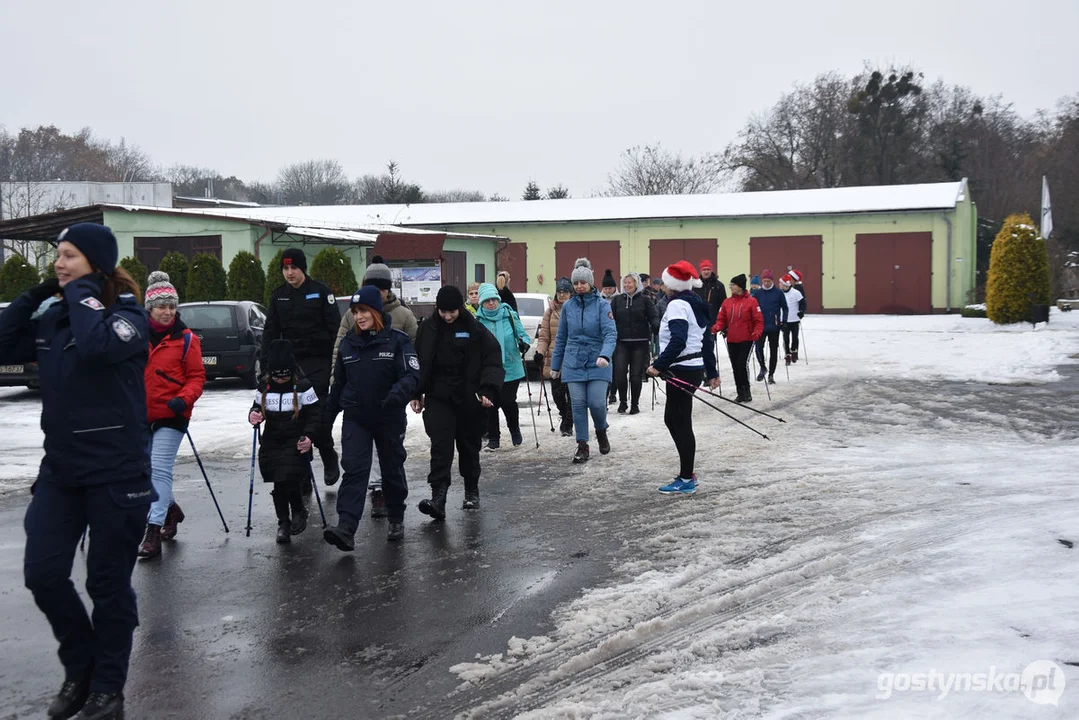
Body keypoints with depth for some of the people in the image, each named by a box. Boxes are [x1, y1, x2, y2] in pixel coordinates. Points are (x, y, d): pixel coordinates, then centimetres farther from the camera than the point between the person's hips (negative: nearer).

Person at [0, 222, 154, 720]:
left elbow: (96, 344, -31)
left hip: (116, 474, -6)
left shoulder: (127, 315, -10)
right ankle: (79, 667, 26)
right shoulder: (53, 318, 9)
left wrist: (80, 290, -16)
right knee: (42, 574, 2)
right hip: (60, 468, 6)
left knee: (108, 585, 6)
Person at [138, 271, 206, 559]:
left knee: (160, 469, -12)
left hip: (171, 415, -5)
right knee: (145, 470, 15)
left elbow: (197, 376, -2)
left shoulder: (186, 339, -5)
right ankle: (170, 509, 39)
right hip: (141, 415, 5)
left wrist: (184, 399, -18)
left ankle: (154, 533, -10)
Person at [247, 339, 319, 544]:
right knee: (278, 484, 4)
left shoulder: (303, 387, -8)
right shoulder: (264, 388, 4)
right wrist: (253, 415, -10)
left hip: (296, 443, -4)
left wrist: (308, 435, -19)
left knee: (289, 482, -13)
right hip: (271, 443, 4)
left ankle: (299, 512, 16)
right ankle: (283, 523, 19)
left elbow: (315, 413, -6)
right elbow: (257, 407, 14)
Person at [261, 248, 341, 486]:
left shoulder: (320, 291, -1)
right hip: (290, 363, 4)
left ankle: (329, 459, 14)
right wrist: (266, 364, 4)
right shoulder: (278, 296, 11)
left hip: (318, 361, -4)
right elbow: (270, 333, 12)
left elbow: (334, 327, -3)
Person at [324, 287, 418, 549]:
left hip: (390, 418, -2)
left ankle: (396, 520, 31)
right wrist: (329, 414, 16)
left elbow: (412, 374, -15)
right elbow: (339, 381, 14)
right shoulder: (348, 342, 6)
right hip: (355, 419, 2)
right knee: (354, 470, -10)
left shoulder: (397, 340, -8)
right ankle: (345, 528, -18)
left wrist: (398, 393, -35)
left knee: (393, 469, 12)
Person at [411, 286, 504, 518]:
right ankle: (438, 498, -17)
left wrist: (488, 390, -14)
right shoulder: (428, 329, 4)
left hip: (469, 399, 0)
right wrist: (416, 393, 8)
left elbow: (493, 360, -3)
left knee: (469, 446, 11)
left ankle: (471, 492, 28)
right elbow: (419, 363, 12)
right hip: (438, 398, 1)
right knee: (440, 446, -12)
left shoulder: (475, 329, -3)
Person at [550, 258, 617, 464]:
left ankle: (601, 431, 24)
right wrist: (555, 365, 15)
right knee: (578, 404, 0)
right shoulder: (568, 306, 6)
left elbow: (610, 333, -15)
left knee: (597, 403, -8)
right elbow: (561, 338, 13)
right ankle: (582, 446, 12)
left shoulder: (602, 305, -5)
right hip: (574, 363, 3)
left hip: (597, 364, -2)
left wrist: (605, 355, -32)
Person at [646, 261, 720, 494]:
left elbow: (677, 341, -25)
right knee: (672, 419, 17)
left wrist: (659, 365, -23)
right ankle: (687, 473, 21)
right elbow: (707, 341, 20)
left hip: (682, 370, -10)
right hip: (695, 368, 10)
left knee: (681, 423, -3)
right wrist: (712, 372, 24)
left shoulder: (678, 304, -13)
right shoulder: (697, 304, 16)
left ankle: (687, 480, 4)